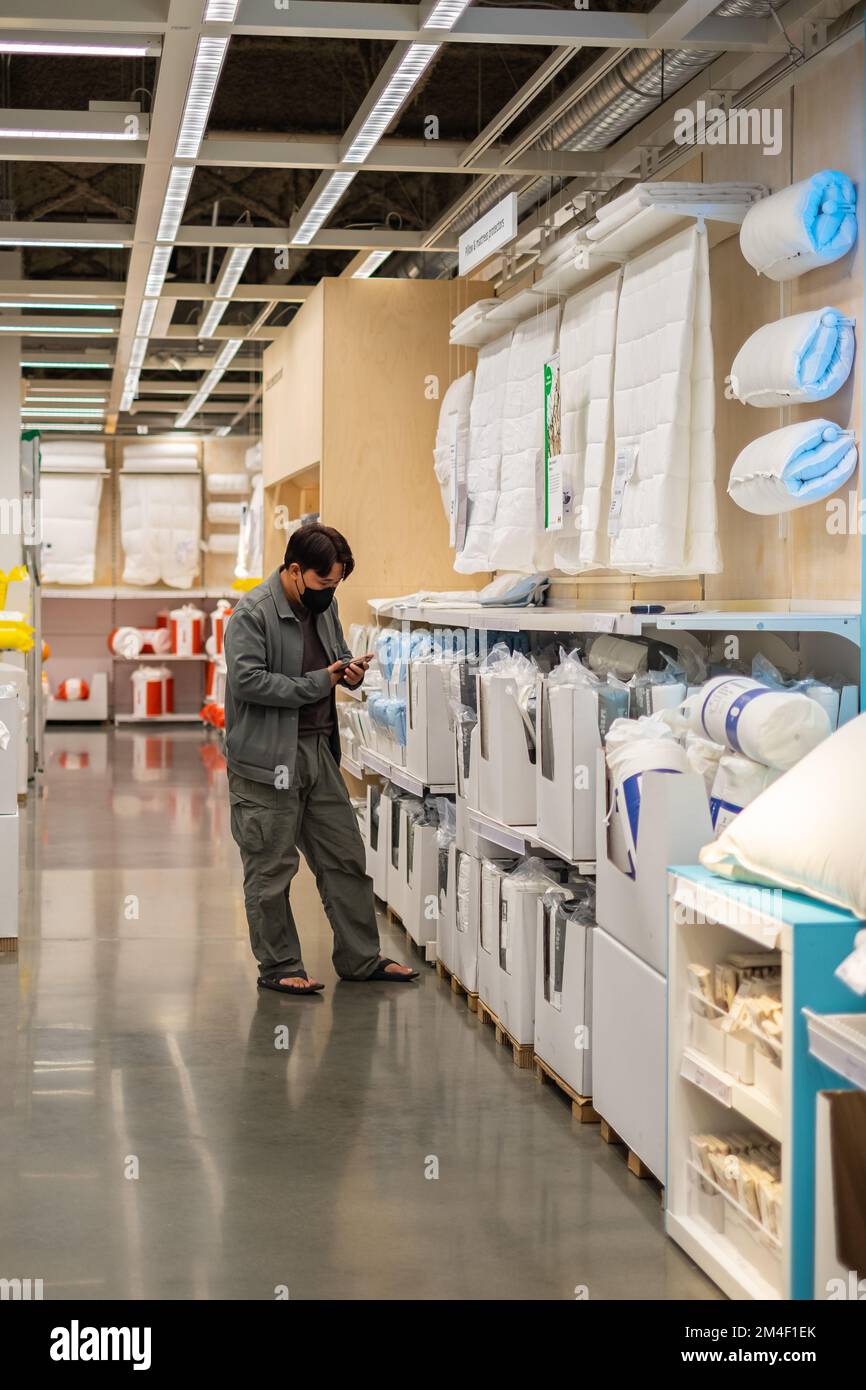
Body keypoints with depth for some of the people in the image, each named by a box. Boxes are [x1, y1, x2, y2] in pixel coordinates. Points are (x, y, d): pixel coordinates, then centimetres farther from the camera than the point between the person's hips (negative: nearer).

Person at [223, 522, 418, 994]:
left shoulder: (323, 606, 11)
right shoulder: (252, 614, -14)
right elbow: (248, 680, -23)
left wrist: (351, 670, 1)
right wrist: (318, 683, -18)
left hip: (318, 748, 8)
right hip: (267, 756, -8)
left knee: (345, 857, 11)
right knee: (271, 867, 2)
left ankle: (360, 958, 21)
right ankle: (278, 967, 13)